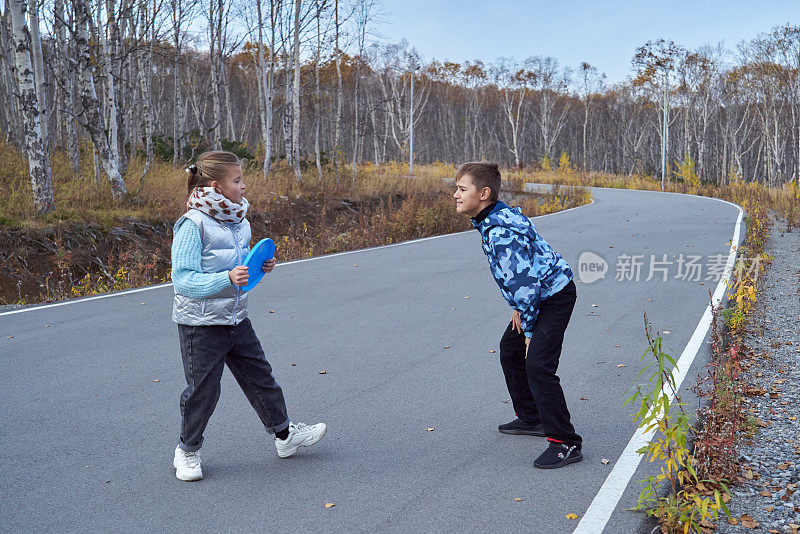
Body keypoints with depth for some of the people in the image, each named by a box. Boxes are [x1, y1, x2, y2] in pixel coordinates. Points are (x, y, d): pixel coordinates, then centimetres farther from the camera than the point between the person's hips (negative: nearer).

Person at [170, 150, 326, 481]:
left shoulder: (239, 222, 6)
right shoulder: (193, 225, -19)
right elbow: (183, 280, -24)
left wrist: (260, 267, -1)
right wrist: (228, 278, -34)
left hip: (236, 318, 7)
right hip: (200, 324, -7)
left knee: (259, 377, 14)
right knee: (202, 390, 5)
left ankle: (284, 435, 29)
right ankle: (187, 450, 26)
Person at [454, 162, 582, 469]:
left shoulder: (500, 232, -27)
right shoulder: (493, 219, 5)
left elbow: (524, 282, -27)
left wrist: (529, 330, -17)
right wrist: (517, 309, 11)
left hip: (554, 297, -11)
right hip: (538, 296, 11)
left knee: (537, 365, -18)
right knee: (510, 349, 21)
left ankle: (566, 443, -10)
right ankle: (531, 419, 35)